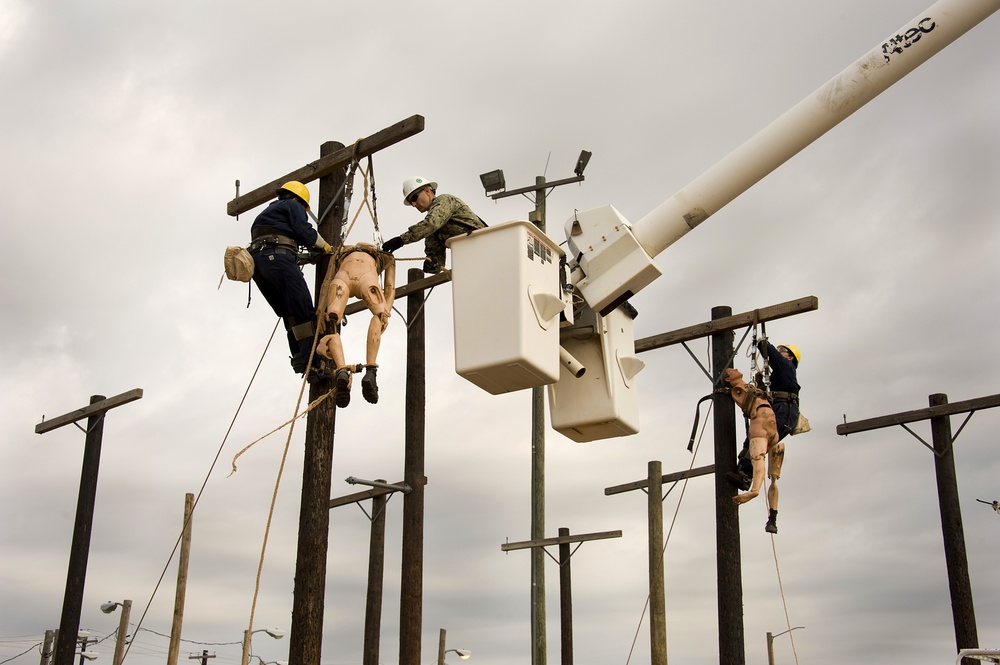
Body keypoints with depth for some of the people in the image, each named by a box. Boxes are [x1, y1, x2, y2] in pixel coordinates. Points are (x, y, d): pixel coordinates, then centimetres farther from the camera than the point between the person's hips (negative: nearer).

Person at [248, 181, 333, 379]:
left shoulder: (266, 212, 38)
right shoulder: (293, 206, 15)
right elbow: (304, 231, -1)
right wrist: (325, 247, 14)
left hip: (257, 261, 8)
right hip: (278, 258, -8)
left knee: (289, 313, 8)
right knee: (303, 310, -13)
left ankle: (299, 357, -6)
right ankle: (311, 362, -24)